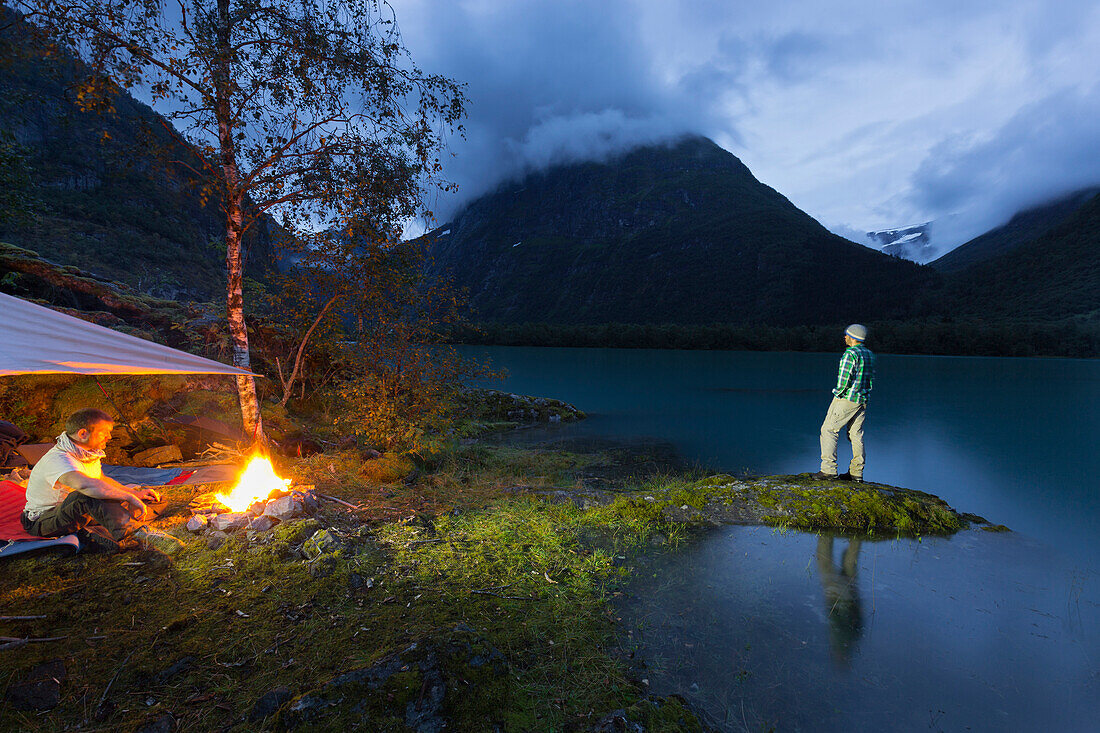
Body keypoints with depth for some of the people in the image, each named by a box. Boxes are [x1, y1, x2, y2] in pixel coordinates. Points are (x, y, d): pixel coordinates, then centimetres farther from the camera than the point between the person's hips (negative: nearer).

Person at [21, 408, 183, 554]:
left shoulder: (90, 454, 2)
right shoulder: (58, 459, -27)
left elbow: (102, 479, 22)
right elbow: (86, 485, -49)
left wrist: (136, 493, 12)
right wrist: (130, 497, -44)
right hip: (43, 522, -9)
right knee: (88, 495, -38)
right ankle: (143, 534, -48)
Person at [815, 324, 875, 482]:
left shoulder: (850, 353, -15)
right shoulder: (870, 354, 13)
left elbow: (844, 379, -21)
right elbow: (871, 379, 16)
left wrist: (838, 393, -6)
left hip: (847, 398, -9)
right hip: (863, 400, 9)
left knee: (829, 430, -3)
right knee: (856, 434, 11)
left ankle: (829, 469, -8)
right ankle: (856, 473, 14)